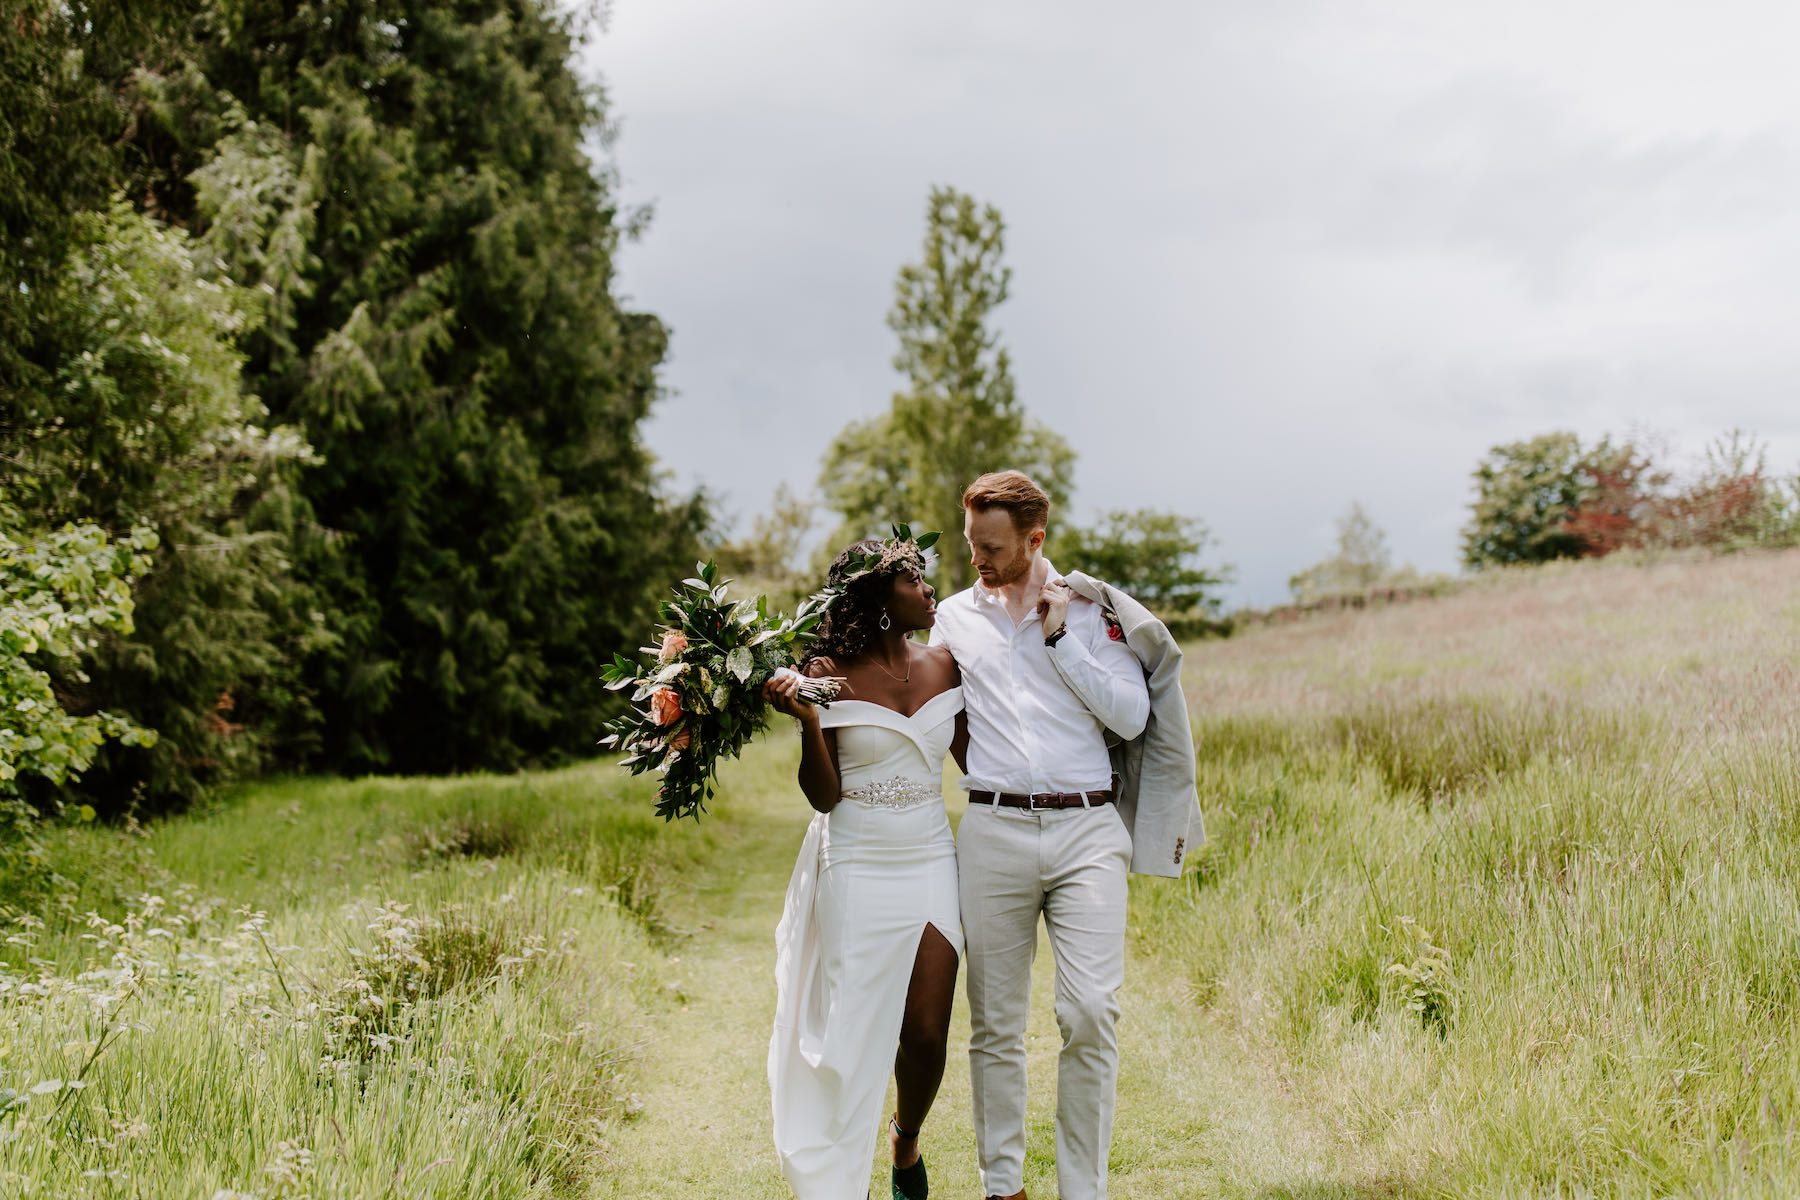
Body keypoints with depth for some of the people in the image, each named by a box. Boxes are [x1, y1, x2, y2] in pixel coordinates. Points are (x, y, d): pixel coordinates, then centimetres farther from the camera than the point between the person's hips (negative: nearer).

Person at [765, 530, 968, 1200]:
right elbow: (823, 796, -8)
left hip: (930, 866, 4)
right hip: (855, 870, -4)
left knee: (927, 1034, 2)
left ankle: (906, 1145, 31)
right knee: (851, 1035, 1)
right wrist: (806, 719, -22)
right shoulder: (832, 675, -8)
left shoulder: (943, 666, 5)